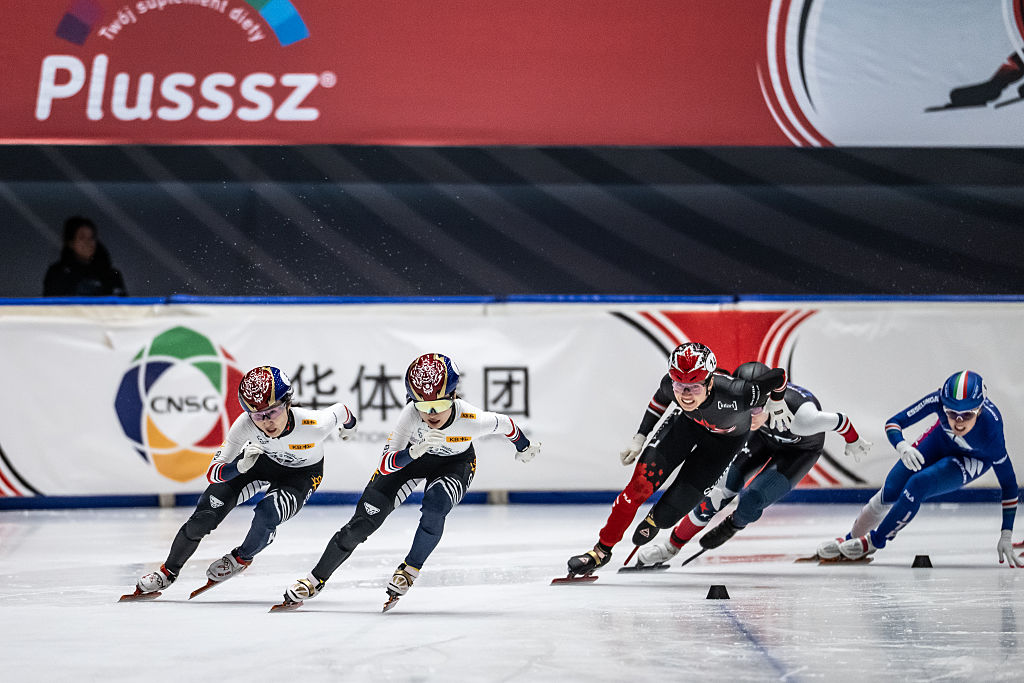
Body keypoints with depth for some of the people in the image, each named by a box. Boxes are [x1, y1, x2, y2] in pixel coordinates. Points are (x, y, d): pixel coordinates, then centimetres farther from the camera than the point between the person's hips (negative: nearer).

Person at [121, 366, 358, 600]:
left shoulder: (313, 425, -40)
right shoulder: (245, 424, -34)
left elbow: (340, 411, -15)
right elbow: (213, 473, -27)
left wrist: (348, 425, 10)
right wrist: (240, 466, -49)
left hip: (302, 473, -2)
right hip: (261, 458, 2)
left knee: (266, 515, -26)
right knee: (206, 515, -7)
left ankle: (242, 558, 9)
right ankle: (168, 572, 16)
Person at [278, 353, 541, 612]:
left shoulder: (470, 419, -36)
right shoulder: (411, 414, -37)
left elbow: (503, 423, -12)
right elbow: (385, 466, -38)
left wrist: (524, 446, 8)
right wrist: (415, 450, -57)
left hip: (455, 464, 0)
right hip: (410, 455, 0)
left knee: (434, 507, -31)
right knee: (366, 518, -7)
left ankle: (410, 570, -4)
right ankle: (316, 579, 8)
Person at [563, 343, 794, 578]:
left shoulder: (735, 395, -44)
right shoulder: (671, 385, -31)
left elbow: (778, 376, -28)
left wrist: (776, 402, -8)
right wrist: (639, 438, -1)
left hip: (726, 437, -3)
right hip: (688, 420, 3)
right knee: (642, 481, -12)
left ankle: (655, 520, 29)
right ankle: (602, 550, 3)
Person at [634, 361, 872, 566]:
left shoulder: (800, 416, -45)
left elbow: (838, 421, -27)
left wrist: (854, 441, -5)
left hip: (799, 453, -4)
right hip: (763, 439, 4)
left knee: (749, 501, -17)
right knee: (719, 492, -4)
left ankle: (731, 526, 19)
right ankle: (673, 544, 13)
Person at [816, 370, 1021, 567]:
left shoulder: (990, 431, -40)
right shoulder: (940, 400, -36)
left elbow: (1009, 483, -28)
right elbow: (893, 423, -26)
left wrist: (1006, 536, -26)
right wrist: (902, 447, -49)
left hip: (974, 460, -3)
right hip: (941, 439, 3)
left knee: (917, 485, -24)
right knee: (891, 491, -3)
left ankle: (875, 541, -2)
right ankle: (852, 539, 22)